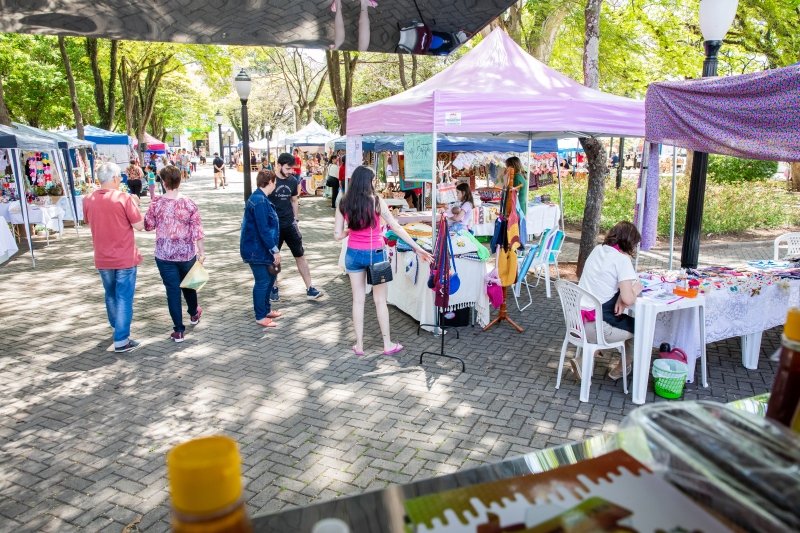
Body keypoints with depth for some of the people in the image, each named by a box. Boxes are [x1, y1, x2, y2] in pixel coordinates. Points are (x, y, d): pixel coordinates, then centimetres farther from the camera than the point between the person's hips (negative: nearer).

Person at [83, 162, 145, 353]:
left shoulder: (88, 200, 0)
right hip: (125, 258, -5)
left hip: (102, 259, 5)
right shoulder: (124, 198, -16)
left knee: (111, 295, 23)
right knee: (124, 298, 1)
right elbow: (139, 225, -14)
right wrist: (135, 204, 1)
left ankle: (117, 328, 41)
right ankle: (121, 341, 1)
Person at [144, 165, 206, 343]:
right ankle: (194, 314, 47)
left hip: (165, 255, -1)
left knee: (172, 290, 4)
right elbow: (197, 230, -9)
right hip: (187, 254, 1)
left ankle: (179, 330, 7)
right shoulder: (189, 204, -9)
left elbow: (148, 226, 2)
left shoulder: (156, 204, -9)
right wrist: (201, 252, -1)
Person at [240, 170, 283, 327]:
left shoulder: (260, 198, 11)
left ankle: (266, 309, 34)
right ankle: (261, 317, 14)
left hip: (262, 248, 10)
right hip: (257, 249, -10)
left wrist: (273, 249, 21)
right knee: (262, 282, 1)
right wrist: (275, 250, -19)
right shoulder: (259, 201, -22)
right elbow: (263, 229, -24)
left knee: (269, 278, 20)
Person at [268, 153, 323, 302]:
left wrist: (296, 220, 11)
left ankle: (309, 289, 10)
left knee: (300, 255, 4)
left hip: (289, 224, 4)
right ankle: (274, 288, 25)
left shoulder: (293, 180, 2)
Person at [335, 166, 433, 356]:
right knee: (380, 300, 9)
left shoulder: (343, 204, -2)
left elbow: (338, 235, -4)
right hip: (375, 254, -2)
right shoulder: (376, 201, -10)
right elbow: (396, 227, -9)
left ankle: (359, 345, 16)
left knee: (358, 300, 10)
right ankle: (388, 345, 18)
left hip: (353, 255, 3)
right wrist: (417, 248, -4)